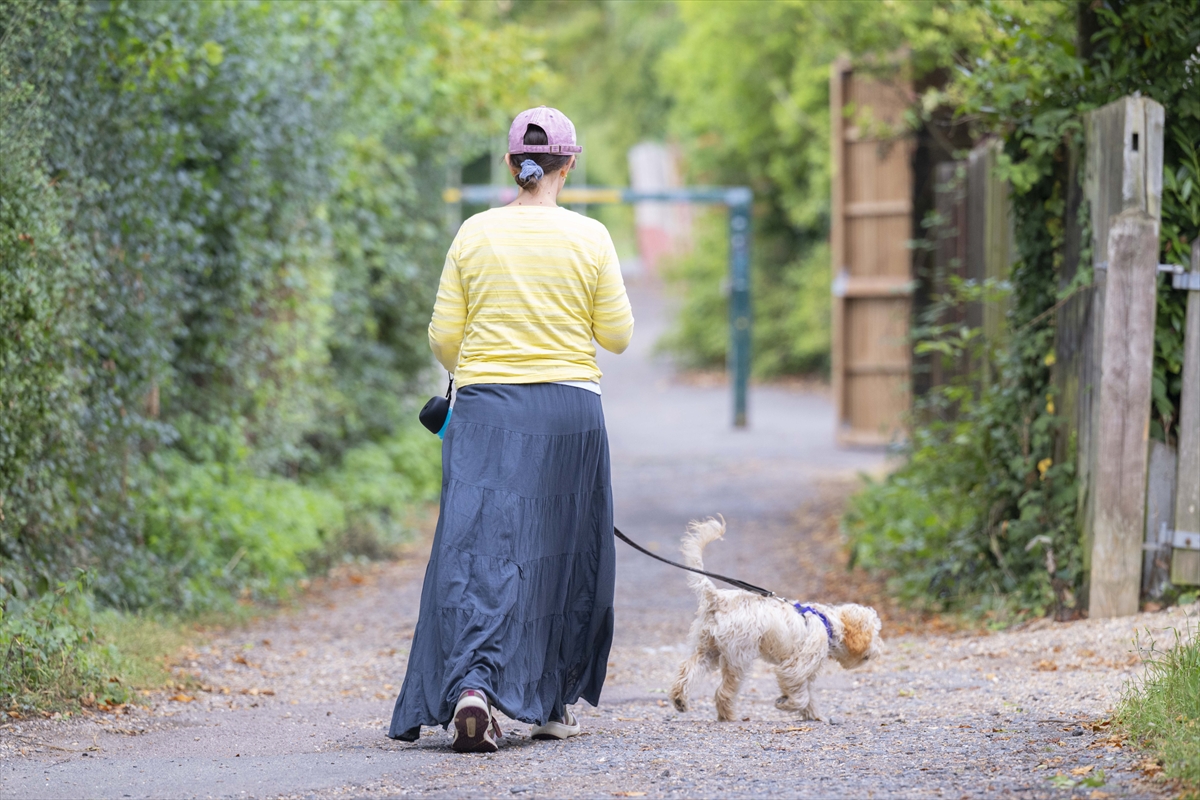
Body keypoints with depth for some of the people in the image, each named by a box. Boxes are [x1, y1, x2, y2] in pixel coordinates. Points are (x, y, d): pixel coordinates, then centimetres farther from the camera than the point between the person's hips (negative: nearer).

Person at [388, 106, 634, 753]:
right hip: (569, 408, 0)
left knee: (477, 547, -5)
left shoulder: (474, 234, 1)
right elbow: (617, 335, 3)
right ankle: (553, 703, 19)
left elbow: (444, 336, 3)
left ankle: (471, 683, -26)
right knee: (562, 555, 12)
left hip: (485, 407, 0)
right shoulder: (589, 239, -2)